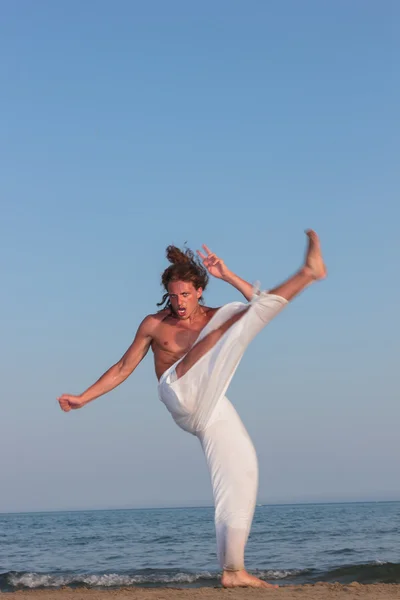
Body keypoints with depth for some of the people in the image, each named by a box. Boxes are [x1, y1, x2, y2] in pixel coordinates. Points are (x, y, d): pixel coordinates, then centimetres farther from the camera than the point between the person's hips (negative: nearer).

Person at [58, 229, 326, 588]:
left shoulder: (215, 318, 17)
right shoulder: (154, 325, 13)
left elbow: (261, 307, 1)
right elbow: (123, 369, 16)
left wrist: (228, 277, -9)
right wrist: (82, 399, 13)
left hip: (211, 409, 4)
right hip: (181, 395, -4)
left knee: (242, 472, -10)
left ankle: (233, 570, -5)